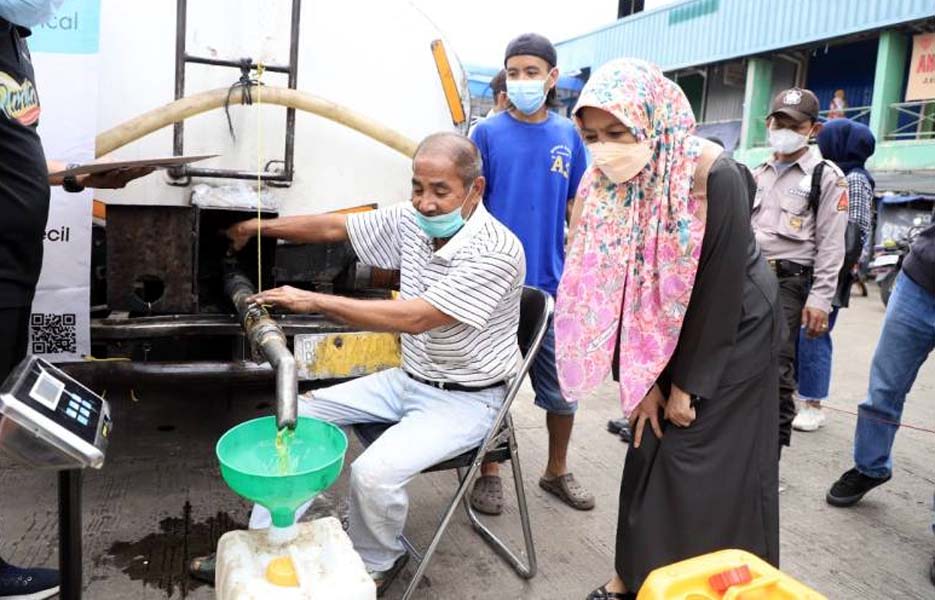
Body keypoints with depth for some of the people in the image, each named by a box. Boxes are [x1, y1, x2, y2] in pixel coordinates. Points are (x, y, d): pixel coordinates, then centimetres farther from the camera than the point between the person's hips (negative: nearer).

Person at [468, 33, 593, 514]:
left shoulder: (568, 135, 4)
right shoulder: (487, 133, -3)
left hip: (552, 284, 3)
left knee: (561, 386, 12)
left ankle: (556, 471, 32)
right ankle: (488, 471, 28)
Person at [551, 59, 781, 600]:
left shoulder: (713, 176, -28)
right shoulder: (605, 183, -12)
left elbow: (720, 291, -22)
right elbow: (616, 287, -8)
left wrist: (688, 385, -15)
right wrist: (645, 378, -8)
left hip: (733, 335, -4)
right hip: (665, 334, 5)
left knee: (711, 470, 1)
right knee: (652, 455, 11)